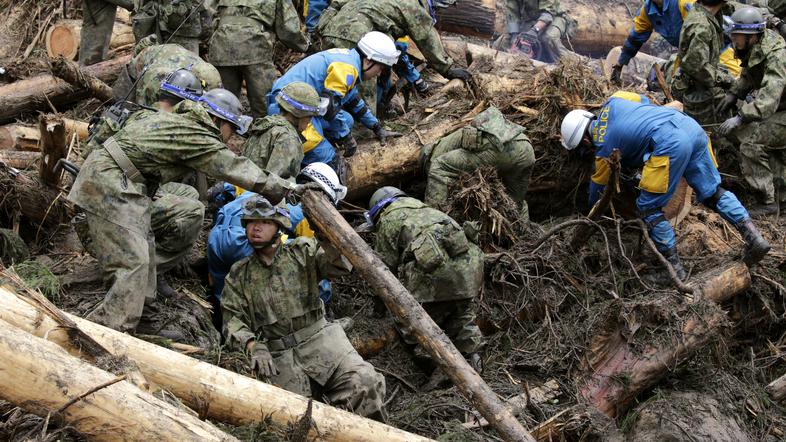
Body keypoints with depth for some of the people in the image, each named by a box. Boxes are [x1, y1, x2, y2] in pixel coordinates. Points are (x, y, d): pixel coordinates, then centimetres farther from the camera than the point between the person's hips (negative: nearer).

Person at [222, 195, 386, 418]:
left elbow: (341, 265, -6)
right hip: (278, 355, 1)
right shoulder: (239, 275, 13)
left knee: (364, 383, -23)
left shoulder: (302, 251, 9)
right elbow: (233, 319, 5)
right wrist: (253, 346, -15)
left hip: (319, 340, -1)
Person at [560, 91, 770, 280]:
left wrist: (591, 209, 43)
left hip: (670, 145, -8)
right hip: (692, 127, 8)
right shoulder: (611, 104, 21)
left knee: (649, 208, 5)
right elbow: (644, 101, 34)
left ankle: (675, 268, 6)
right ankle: (754, 238, 6)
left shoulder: (603, 148, 9)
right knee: (712, 192, 17)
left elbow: (599, 185, 25)